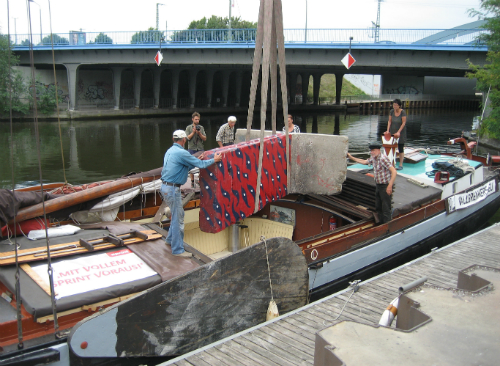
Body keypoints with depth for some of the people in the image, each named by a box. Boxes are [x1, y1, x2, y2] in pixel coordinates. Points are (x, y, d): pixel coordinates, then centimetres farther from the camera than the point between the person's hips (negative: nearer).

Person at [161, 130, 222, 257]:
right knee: (178, 219, -1)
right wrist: (214, 160, 1)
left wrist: (197, 161, 20)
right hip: (173, 189, -10)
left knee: (178, 214, 24)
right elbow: (200, 165, -13)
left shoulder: (170, 151, 12)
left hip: (166, 187, 10)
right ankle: (178, 249, 6)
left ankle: (170, 239, 37)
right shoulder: (181, 153, -18)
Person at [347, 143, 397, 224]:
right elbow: (364, 162, 24)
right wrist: (351, 157, 25)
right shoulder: (373, 159, 6)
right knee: (378, 207, 18)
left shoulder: (383, 159, -22)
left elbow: (394, 172, -26)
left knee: (386, 209, -5)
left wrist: (390, 186, -28)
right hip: (378, 186, 9)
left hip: (385, 186, -9)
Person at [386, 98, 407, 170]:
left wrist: (398, 132, -20)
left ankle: (400, 165, 6)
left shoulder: (403, 112, -13)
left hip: (400, 133, -4)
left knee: (400, 149, 0)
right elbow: (389, 121, 1)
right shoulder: (391, 111, -2)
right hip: (392, 131, 4)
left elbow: (404, 123, -14)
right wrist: (388, 130, -9)